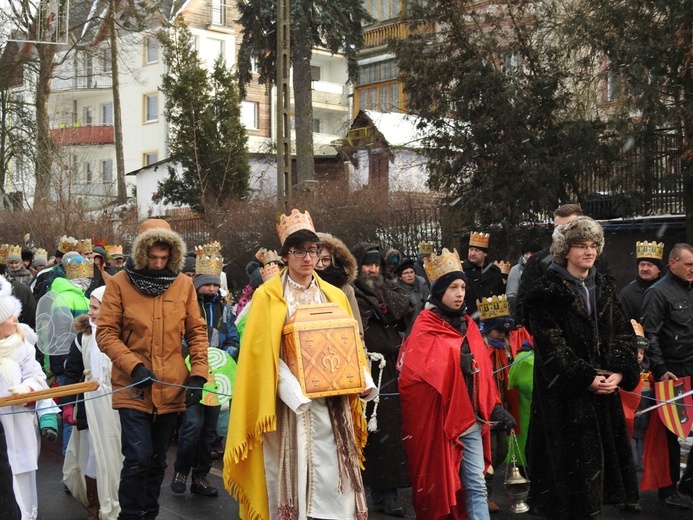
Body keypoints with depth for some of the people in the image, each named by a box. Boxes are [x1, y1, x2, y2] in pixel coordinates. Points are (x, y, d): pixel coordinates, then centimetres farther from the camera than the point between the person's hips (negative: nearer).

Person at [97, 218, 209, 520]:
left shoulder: (183, 284, 3)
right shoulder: (119, 283, -4)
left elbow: (196, 332, 6)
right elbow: (106, 333, -6)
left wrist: (198, 374, -4)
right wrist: (134, 366, -17)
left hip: (171, 389, 3)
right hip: (133, 389, -3)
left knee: (157, 461, 14)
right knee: (138, 459, -10)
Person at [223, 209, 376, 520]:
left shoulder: (334, 296, 12)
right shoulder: (268, 296, -1)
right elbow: (264, 352, -7)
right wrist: (295, 392, -19)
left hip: (331, 397, 4)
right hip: (290, 398, -3)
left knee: (333, 470, 2)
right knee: (294, 473, -3)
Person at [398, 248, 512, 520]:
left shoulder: (468, 325, 11)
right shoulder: (425, 328, -7)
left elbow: (483, 371, 13)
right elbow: (410, 374, -19)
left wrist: (495, 407, 5)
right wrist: (457, 359, -25)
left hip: (470, 418, 5)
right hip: (437, 419, -5)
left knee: (476, 485, 4)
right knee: (439, 484, 6)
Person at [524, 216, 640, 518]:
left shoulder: (604, 287, 11)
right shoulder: (547, 291, -8)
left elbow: (624, 333, 7)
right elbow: (551, 344, -15)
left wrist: (619, 373, -8)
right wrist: (586, 379, -17)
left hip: (605, 387, 6)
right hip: (567, 392, -6)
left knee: (608, 452, 9)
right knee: (574, 458, -2)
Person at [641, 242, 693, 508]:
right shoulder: (658, 292, -9)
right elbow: (650, 335, -14)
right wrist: (660, 370, -20)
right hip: (672, 373, -6)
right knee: (672, 431, 2)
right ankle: (668, 487, 13)